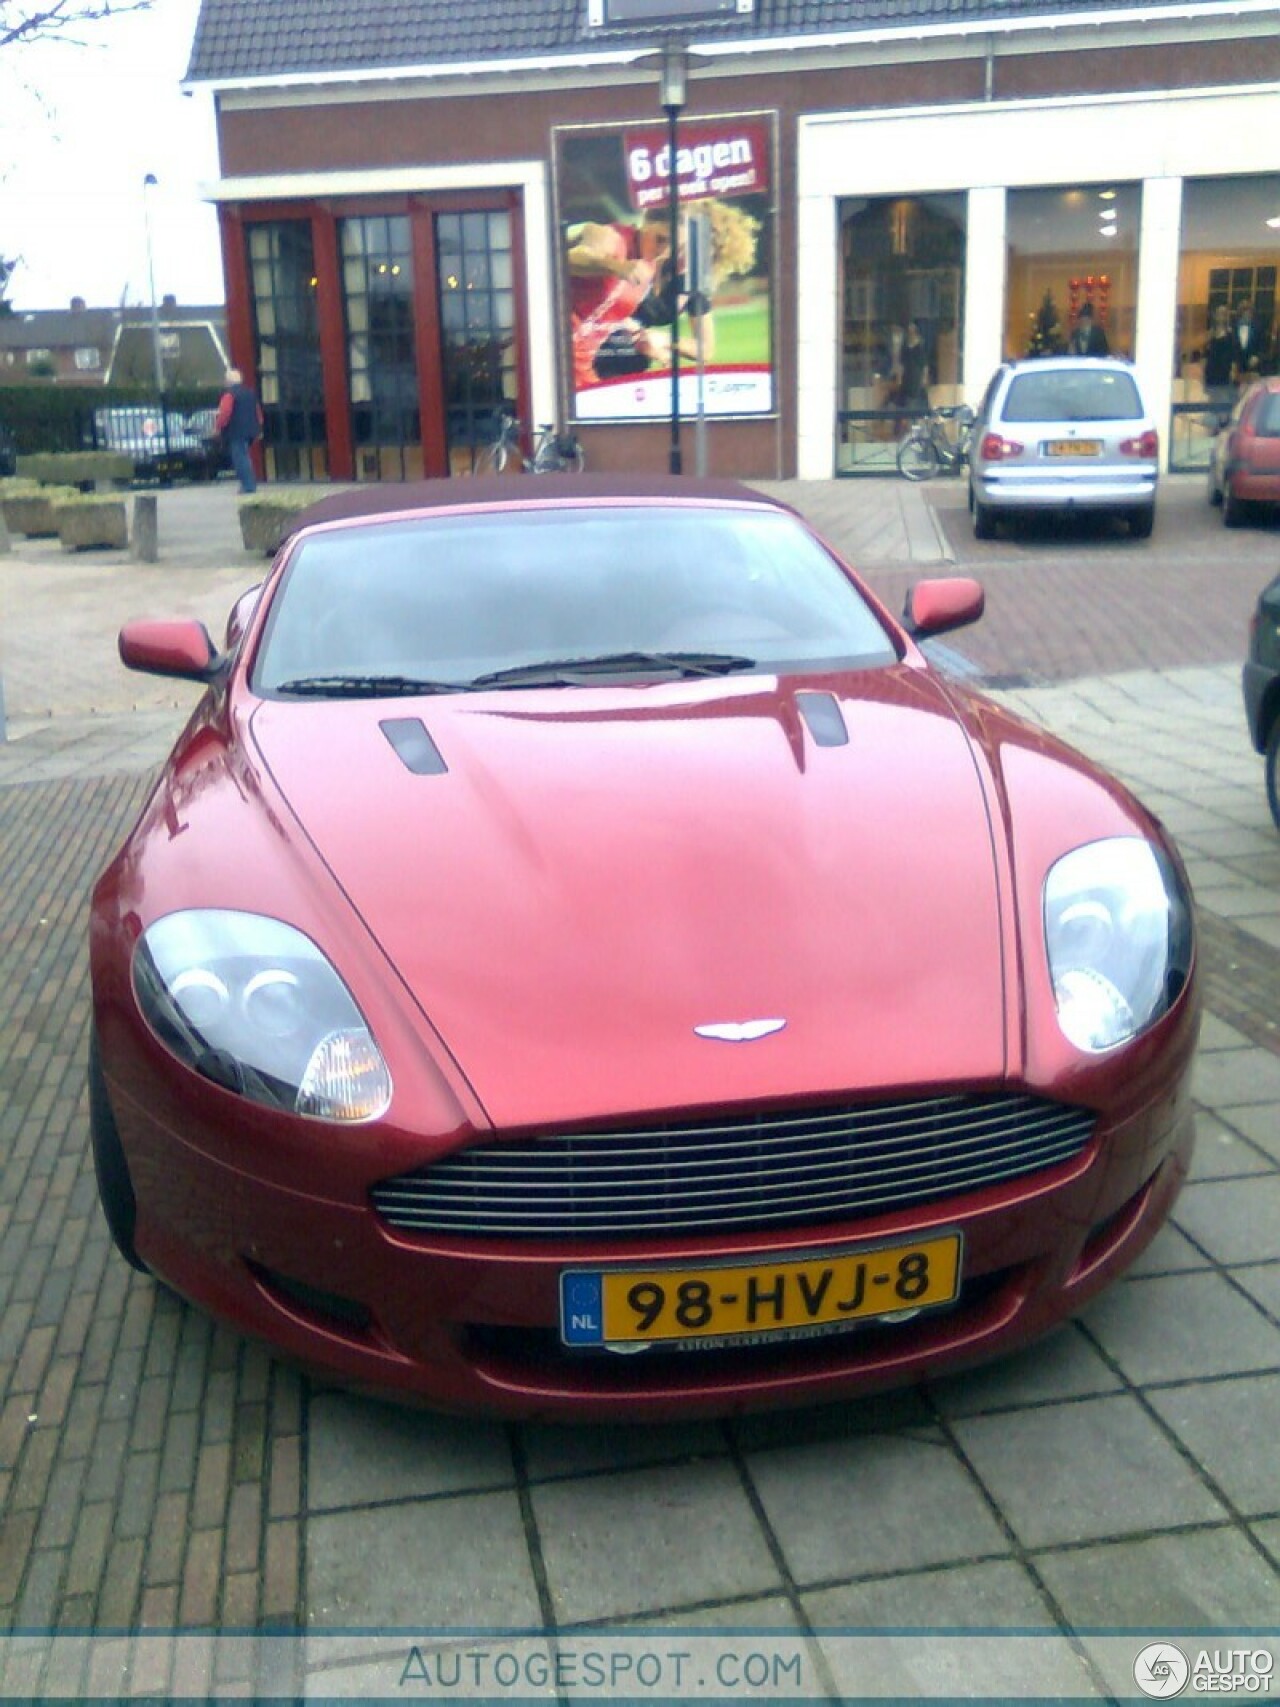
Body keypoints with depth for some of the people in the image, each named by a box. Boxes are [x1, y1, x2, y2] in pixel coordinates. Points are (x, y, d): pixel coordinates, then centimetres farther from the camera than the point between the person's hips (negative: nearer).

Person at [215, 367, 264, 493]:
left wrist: (217, 427, -10)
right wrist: (258, 428, 27)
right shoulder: (251, 392, 15)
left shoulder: (229, 394, -11)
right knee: (244, 458, 19)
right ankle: (250, 484, 17)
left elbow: (224, 413, -20)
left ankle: (248, 485, -13)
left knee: (240, 458, -7)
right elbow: (258, 411, 20)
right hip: (250, 431, 8)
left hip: (236, 432, -8)